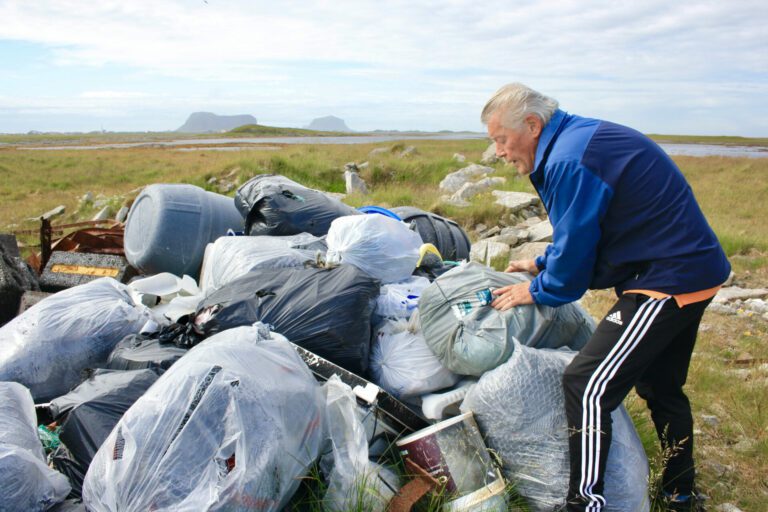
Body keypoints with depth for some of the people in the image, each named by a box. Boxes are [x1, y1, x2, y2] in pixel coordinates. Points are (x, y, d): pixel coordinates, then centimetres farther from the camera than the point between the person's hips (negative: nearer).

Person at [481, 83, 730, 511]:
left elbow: (575, 249, -18)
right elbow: (584, 231, 22)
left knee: (587, 385, -12)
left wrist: (538, 292, -2)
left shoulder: (570, 162, -23)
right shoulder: (582, 137, 11)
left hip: (667, 282, -11)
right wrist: (542, 264, 20)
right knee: (661, 386, 24)